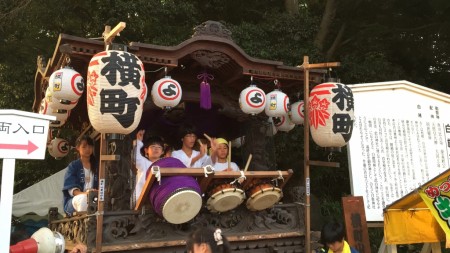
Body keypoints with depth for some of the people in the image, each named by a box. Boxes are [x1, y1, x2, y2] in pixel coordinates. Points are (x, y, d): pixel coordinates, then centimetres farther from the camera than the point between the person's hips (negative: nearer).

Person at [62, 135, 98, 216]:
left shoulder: (97, 166, 16)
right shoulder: (73, 166, 8)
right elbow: (70, 188, -4)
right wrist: (84, 193, -25)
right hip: (74, 200, -2)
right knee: (83, 198, -38)